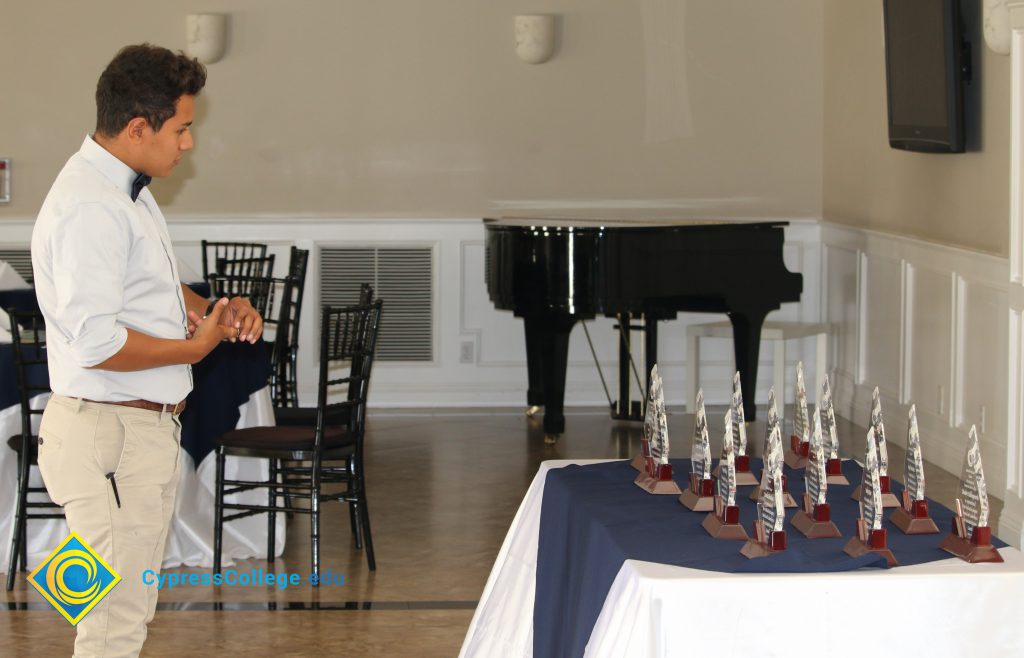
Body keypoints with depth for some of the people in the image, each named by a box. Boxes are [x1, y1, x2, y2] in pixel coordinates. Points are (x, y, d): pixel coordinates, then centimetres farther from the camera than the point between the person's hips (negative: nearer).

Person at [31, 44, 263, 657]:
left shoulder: (128, 188, 12)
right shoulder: (89, 208, -22)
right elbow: (95, 343, -28)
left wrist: (209, 309, 6)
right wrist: (196, 347, -16)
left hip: (150, 424, 11)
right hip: (110, 432, -11)